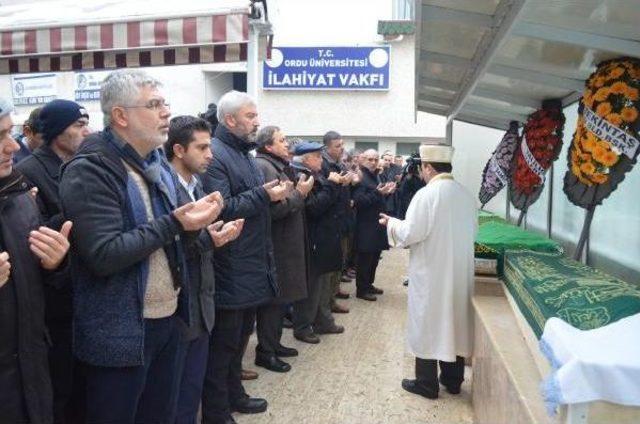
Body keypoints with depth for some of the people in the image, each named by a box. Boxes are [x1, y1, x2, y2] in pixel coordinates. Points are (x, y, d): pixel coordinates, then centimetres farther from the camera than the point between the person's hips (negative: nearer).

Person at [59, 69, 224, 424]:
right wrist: (173, 224, -24)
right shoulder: (89, 172, -17)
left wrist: (194, 222, -8)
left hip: (167, 318, 8)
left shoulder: (158, 164, 10)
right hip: (119, 334, -7)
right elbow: (104, 256, -25)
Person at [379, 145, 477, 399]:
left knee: (428, 325, 6)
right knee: (455, 323, 15)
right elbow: (472, 232, 12)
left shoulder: (426, 194, -17)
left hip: (431, 272, -6)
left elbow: (410, 234, -18)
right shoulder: (466, 194, 3)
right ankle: (453, 379, 27)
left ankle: (427, 383, 16)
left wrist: (391, 223, 0)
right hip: (460, 272, 6)